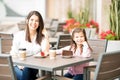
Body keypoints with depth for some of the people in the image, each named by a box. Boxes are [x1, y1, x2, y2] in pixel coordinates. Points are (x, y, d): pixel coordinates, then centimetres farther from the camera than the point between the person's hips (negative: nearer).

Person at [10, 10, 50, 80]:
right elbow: (13, 53, 4)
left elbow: (46, 52, -9)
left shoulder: (41, 37, 8)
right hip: (21, 67, 0)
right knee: (26, 71, -33)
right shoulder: (19, 35, 4)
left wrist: (46, 35, -5)